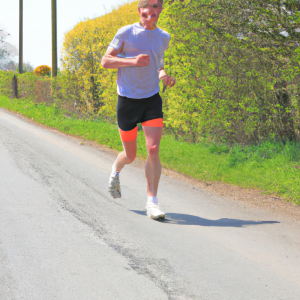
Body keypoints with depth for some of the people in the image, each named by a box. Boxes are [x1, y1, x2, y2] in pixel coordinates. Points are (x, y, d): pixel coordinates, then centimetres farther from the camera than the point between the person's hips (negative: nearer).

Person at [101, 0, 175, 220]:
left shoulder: (164, 38, 8)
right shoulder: (126, 33, -6)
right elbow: (105, 61, -6)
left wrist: (163, 75, 2)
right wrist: (133, 61, -21)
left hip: (152, 99, 2)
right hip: (128, 100, -2)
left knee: (153, 150, -15)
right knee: (130, 155, 9)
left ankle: (152, 202, -11)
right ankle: (116, 171, 46)